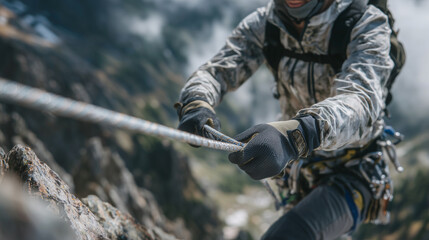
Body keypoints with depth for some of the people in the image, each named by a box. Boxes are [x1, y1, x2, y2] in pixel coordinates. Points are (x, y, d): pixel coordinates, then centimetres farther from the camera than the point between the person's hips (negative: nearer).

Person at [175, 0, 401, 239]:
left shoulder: (366, 24, -23)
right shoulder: (263, 23, -9)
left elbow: (362, 100, -39)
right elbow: (217, 69, -13)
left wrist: (297, 134, -59)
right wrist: (196, 104, -38)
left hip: (352, 172, -5)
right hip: (300, 175, 6)